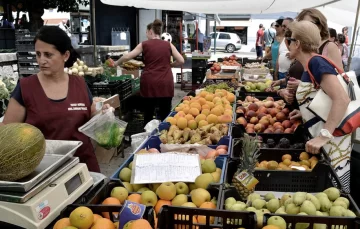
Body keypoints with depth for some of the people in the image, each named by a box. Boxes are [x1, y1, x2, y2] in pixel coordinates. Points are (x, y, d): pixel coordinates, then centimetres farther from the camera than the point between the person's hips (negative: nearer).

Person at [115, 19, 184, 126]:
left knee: (148, 113, 11)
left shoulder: (144, 44, 4)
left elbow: (127, 57, 4)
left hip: (149, 82, 0)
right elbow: (181, 61, 4)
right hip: (166, 83, 1)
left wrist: (116, 63, 20)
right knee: (165, 114, 6)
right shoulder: (168, 45, 7)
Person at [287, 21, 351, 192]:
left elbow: (342, 99, -26)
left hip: (331, 140, -9)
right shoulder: (309, 67, 12)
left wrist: (323, 136, -30)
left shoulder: (316, 63, -16)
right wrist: (304, 113, 10)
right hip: (324, 140, 9)